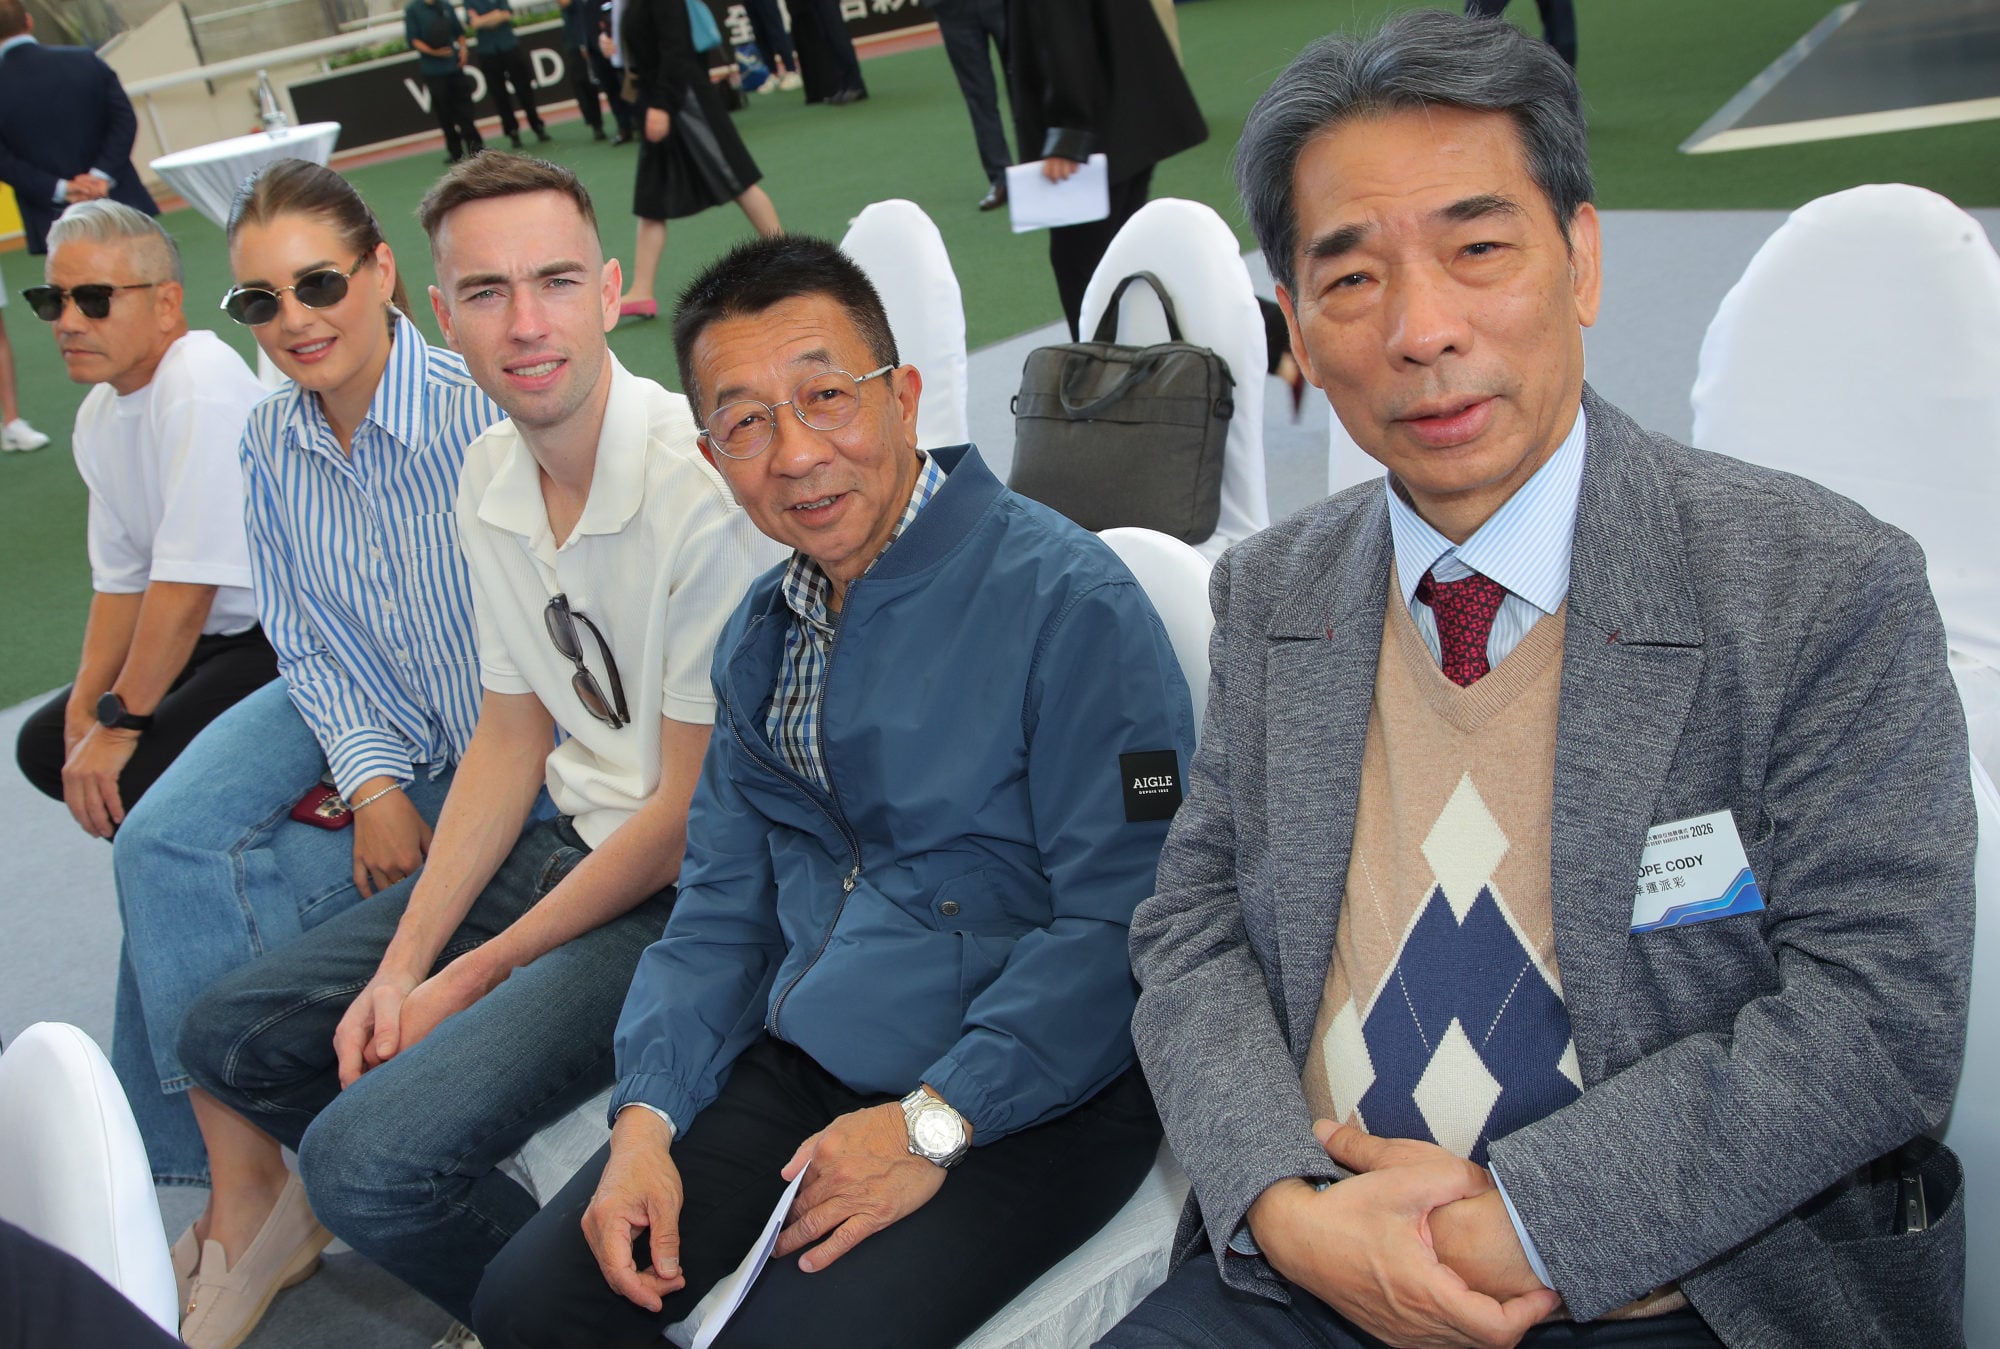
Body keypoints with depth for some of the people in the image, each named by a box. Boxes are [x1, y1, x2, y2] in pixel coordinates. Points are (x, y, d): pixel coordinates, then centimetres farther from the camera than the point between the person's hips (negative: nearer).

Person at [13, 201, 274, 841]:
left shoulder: (204, 385, -21)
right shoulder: (98, 415, 8)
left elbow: (188, 580, -22)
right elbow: (121, 582, 14)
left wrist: (118, 723, -15)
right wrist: (84, 712, 2)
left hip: (287, 641, -10)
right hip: (218, 637, 10)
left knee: (133, 778, -23)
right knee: (45, 746, 6)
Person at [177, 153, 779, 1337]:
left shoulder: (705, 489, -24)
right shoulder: (493, 479, 2)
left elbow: (695, 811, -19)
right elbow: (513, 737, 11)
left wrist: (473, 978, -11)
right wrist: (401, 965, 2)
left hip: (697, 891, -8)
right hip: (574, 839, 9)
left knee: (366, 1159, -21)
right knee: (235, 1039, 11)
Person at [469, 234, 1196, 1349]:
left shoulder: (1065, 599, -15)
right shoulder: (763, 637, 11)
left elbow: (1122, 922, -19)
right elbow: (722, 909, 14)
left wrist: (932, 1124, -19)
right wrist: (647, 1115, 0)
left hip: (1025, 1103, -6)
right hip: (797, 1068, 7)